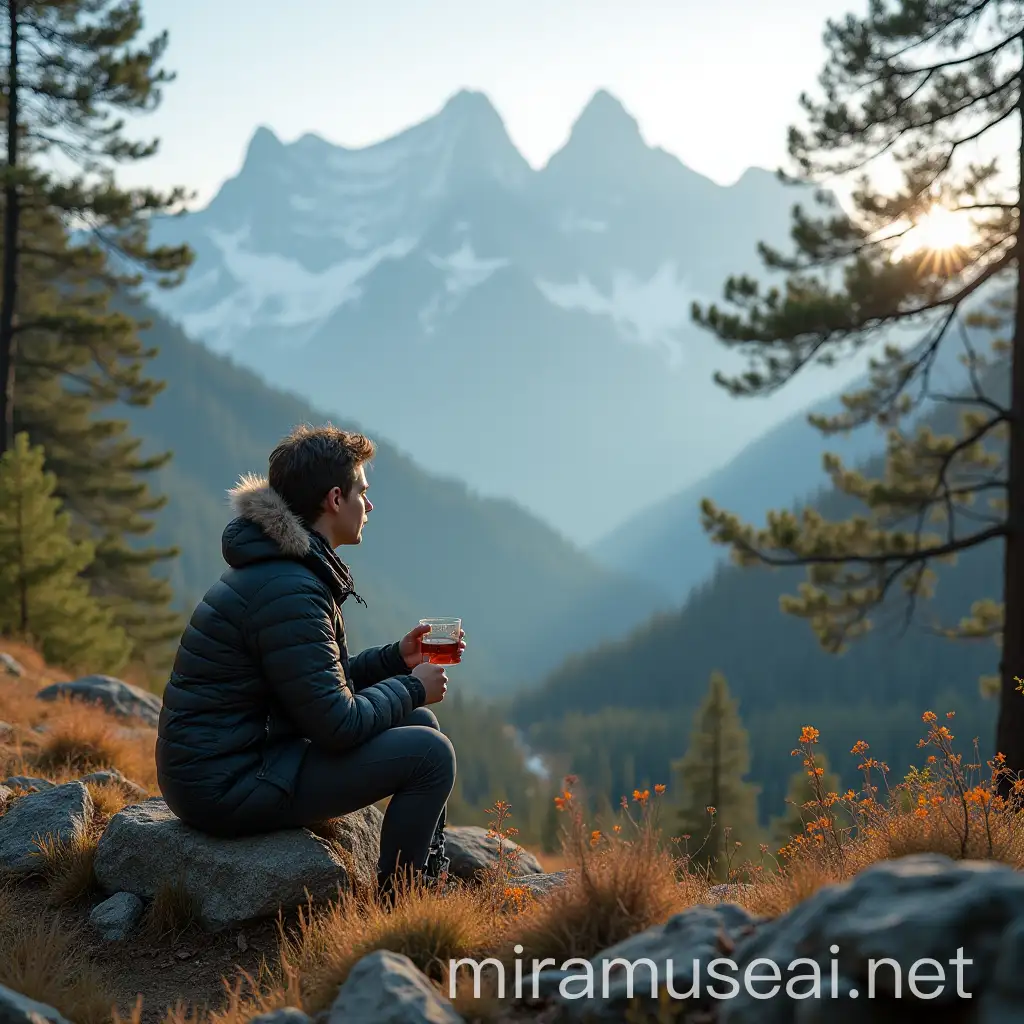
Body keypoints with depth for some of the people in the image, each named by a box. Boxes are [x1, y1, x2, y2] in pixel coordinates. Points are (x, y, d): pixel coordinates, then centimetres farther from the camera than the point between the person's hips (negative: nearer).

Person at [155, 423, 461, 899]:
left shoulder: (279, 567, 12)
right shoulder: (288, 591, -22)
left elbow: (320, 681, 20)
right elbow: (336, 724, -22)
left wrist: (395, 658, 11)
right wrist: (411, 689, -6)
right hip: (228, 788, -11)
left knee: (418, 723, 15)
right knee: (430, 753, -12)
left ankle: (435, 885, 23)